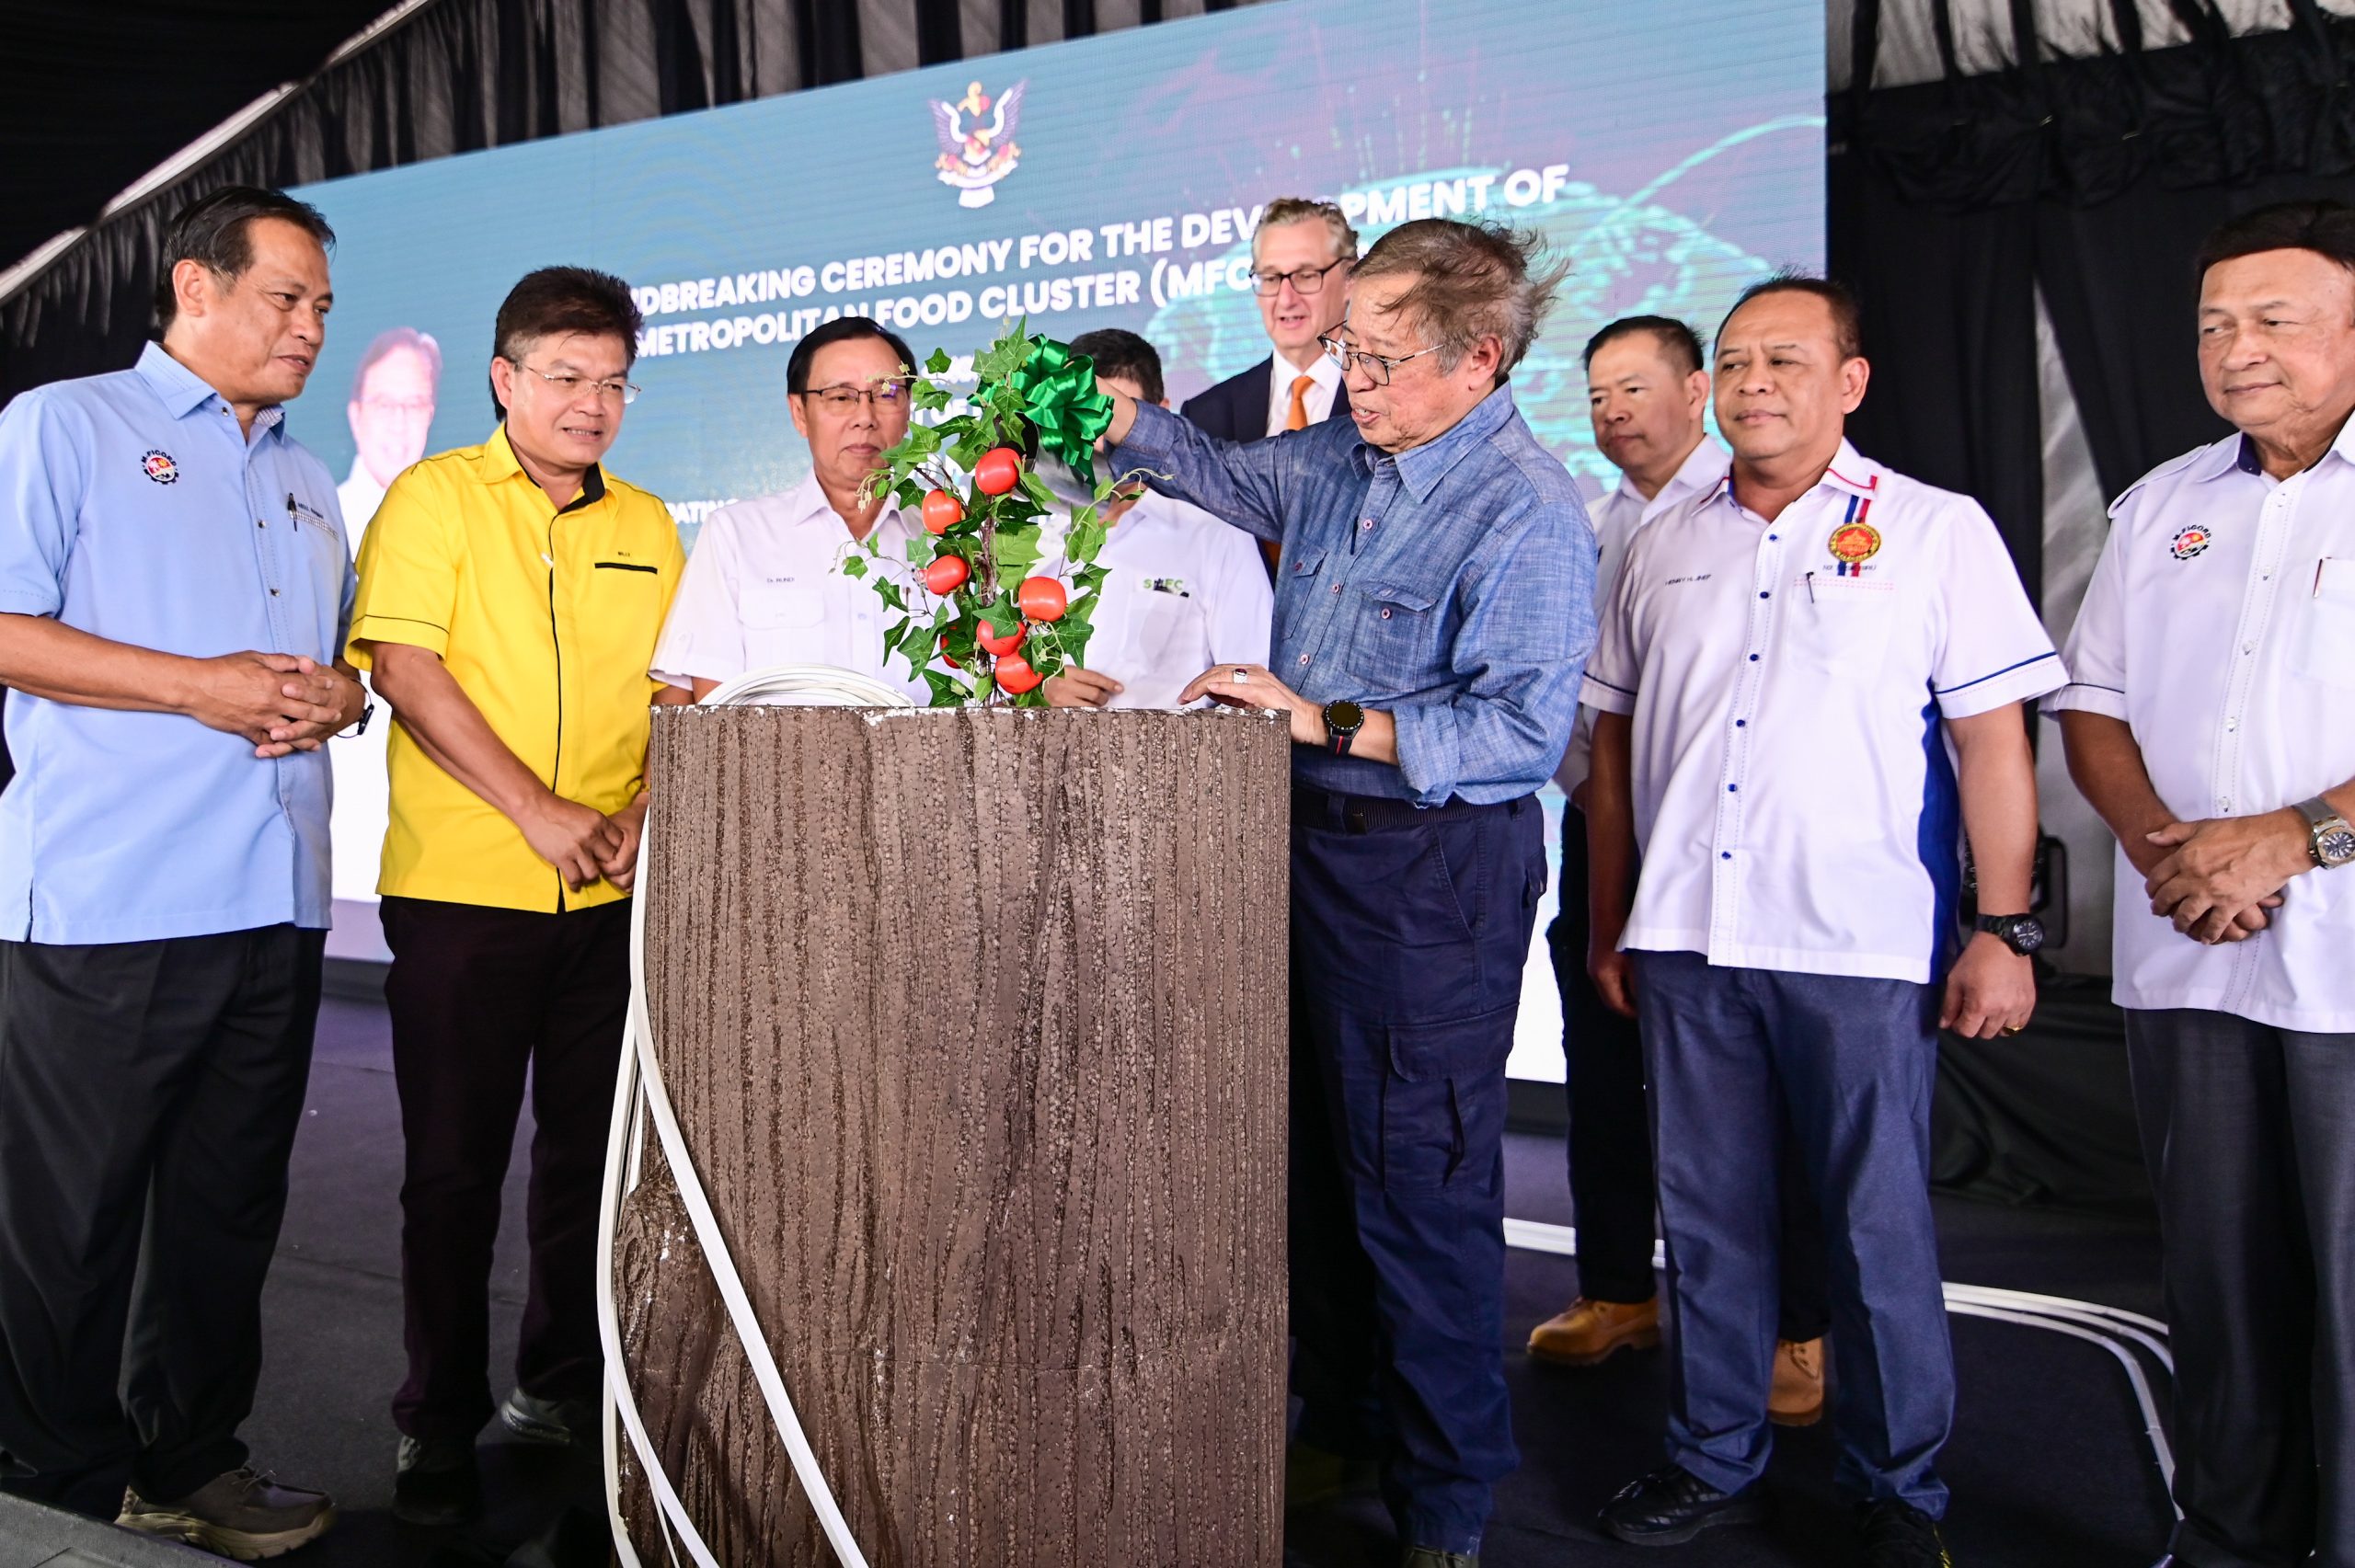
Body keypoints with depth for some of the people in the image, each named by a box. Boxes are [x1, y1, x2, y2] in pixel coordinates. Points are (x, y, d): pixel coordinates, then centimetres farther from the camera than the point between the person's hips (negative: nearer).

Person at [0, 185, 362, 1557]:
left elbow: (347, 652, 26)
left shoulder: (308, 484, 21)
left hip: (277, 904, 6)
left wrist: (339, 693, 3)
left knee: (227, 1210, 13)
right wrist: (198, 686, -15)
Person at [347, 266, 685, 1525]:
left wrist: (643, 814, -6)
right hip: (460, 888, -4)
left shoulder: (646, 525, 12)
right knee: (454, 1163, 4)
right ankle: (439, 1425, 19)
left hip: (609, 897, 4)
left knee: (591, 1149, 11)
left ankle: (561, 1388, 29)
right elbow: (403, 668, -10)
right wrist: (538, 812, -16)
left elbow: (676, 692, 12)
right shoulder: (435, 498, 0)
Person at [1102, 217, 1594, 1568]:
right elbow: (1227, 476, 28)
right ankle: (1340, 1420, 37)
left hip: (1435, 868, -8)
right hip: (1314, 843, 9)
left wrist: (1324, 721, -26)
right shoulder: (1340, 456, 8)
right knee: (1316, 1156, 18)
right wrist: (1118, 419, 11)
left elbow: (1522, 729, -25)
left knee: (1420, 1184, 0)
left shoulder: (1525, 512, -17)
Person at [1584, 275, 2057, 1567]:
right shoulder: (1664, 548, 12)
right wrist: (1606, 925, 12)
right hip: (1683, 942, 4)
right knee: (1707, 1217, 12)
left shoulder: (1937, 532, 1)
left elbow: (1992, 741, -2)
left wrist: (2005, 929, -8)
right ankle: (1714, 1462, 27)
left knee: (1878, 1229, 5)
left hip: (1861, 945, -3)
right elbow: (1615, 744, 14)